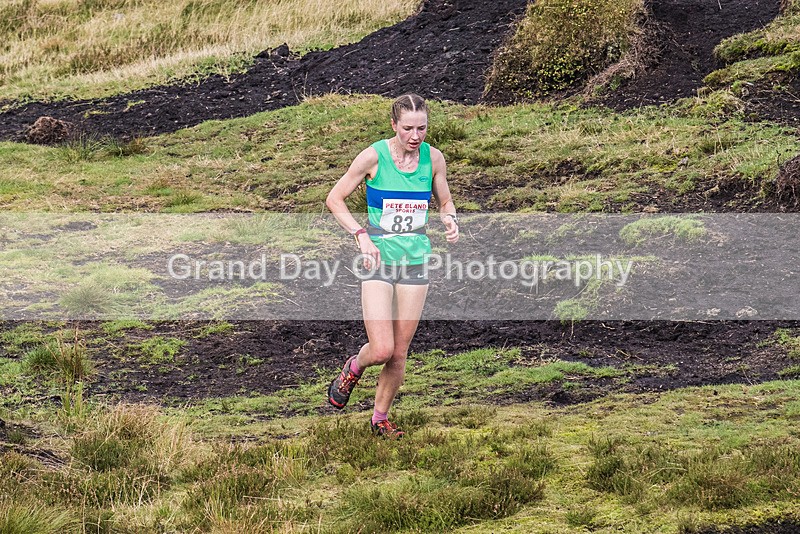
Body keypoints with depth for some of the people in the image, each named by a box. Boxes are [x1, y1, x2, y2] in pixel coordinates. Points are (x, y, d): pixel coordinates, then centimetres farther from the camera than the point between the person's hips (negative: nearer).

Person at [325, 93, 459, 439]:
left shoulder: (433, 158, 0)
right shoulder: (374, 156, -10)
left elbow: (445, 204, 15)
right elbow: (334, 199, -3)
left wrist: (450, 220, -8)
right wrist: (361, 235, -15)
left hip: (416, 259, 3)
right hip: (378, 259, -3)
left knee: (399, 353, 5)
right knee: (381, 350, -13)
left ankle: (380, 418, 26)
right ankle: (354, 368, 22)